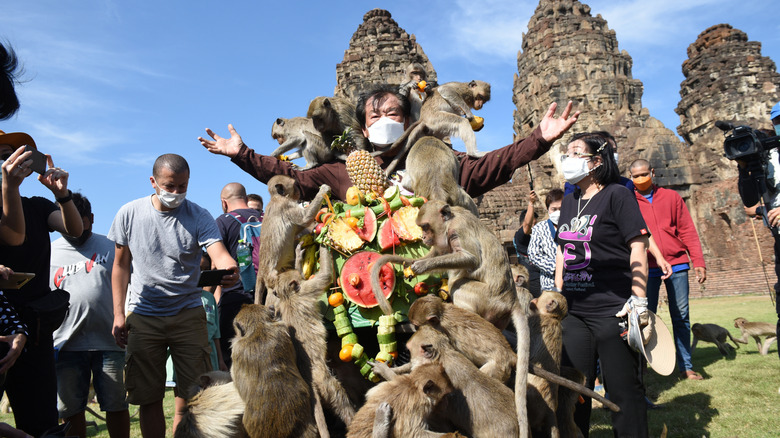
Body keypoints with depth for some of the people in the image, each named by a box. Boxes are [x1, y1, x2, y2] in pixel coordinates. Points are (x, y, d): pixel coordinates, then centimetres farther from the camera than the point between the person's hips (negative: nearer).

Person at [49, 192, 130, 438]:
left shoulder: (109, 247, 7)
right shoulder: (49, 253, 10)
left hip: (108, 341, -1)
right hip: (66, 344, 1)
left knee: (116, 405, 6)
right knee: (70, 410, 9)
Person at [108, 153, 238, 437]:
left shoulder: (199, 216, -5)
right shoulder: (130, 214, 0)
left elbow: (219, 254, -19)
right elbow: (121, 265, 7)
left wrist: (230, 270, -43)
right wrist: (118, 314, 2)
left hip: (188, 315, -1)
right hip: (142, 317, 1)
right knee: (148, 397, 8)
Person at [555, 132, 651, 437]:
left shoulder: (616, 195, -4)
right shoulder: (568, 202, 15)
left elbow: (638, 246, -10)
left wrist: (639, 300, -16)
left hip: (613, 311, -6)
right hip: (573, 312, 6)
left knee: (623, 392, 2)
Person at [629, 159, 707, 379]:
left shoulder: (672, 197, 9)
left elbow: (688, 231, 7)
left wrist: (698, 262, -1)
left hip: (676, 263, 1)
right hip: (647, 268, -1)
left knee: (681, 316, 5)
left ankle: (686, 366, 13)